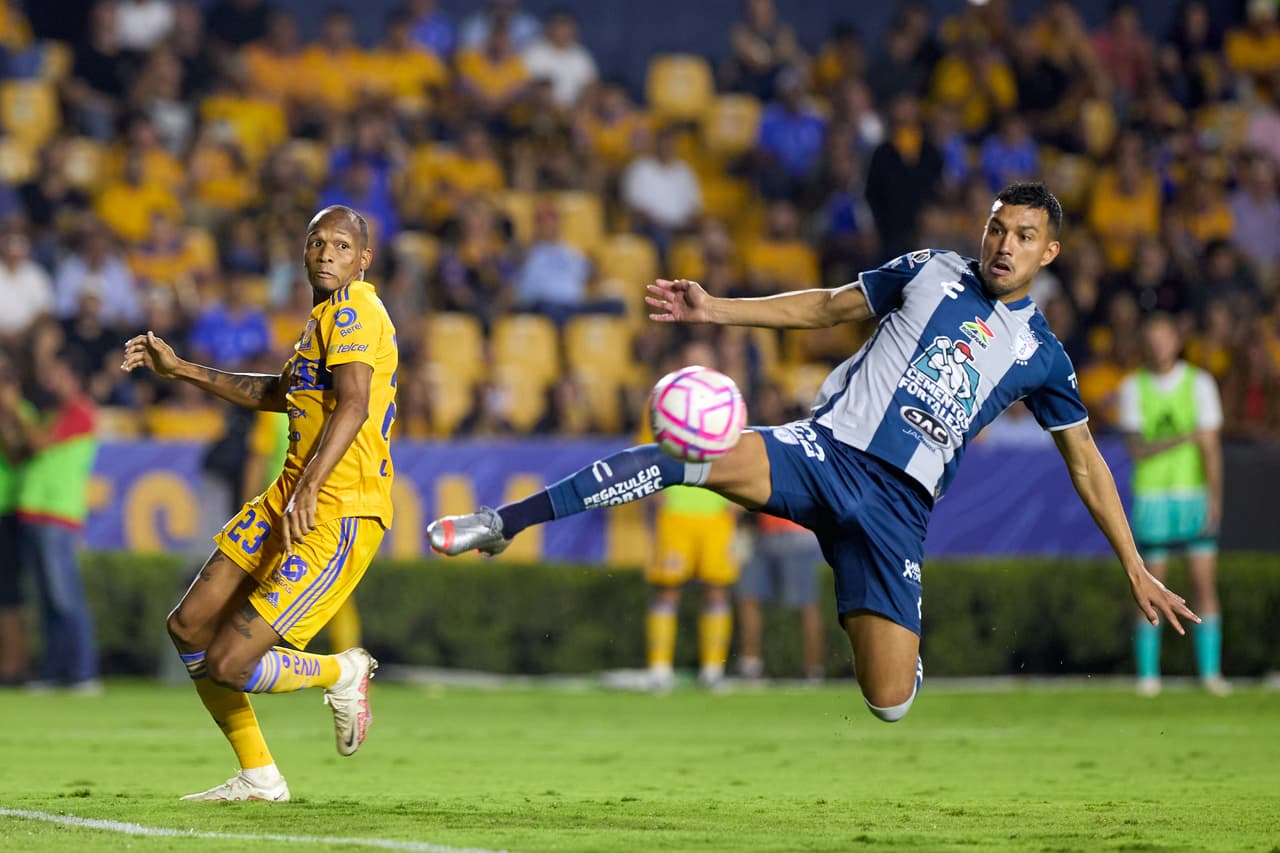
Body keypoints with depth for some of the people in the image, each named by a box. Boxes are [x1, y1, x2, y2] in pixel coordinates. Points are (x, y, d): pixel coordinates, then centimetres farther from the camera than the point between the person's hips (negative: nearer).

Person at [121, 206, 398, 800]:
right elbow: (279, 394, 35)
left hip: (340, 514, -10)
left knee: (229, 664, -15)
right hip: (289, 501, 10)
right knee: (188, 627, 9)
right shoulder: (326, 316, 18)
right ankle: (258, 777, 21)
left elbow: (353, 404, -27)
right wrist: (180, 370, 35)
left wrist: (308, 490, -38)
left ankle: (341, 674, 14)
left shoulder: (353, 309, -12)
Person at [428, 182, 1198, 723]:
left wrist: (1136, 569, 15)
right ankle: (504, 522, -29)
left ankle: (904, 651, 31)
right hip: (828, 449, -1)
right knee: (694, 457, -33)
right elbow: (828, 307, 17)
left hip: (897, 506, 1)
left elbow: (1086, 462, 17)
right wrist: (719, 310, 7)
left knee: (889, 704, -10)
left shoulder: (1040, 354, 10)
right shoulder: (932, 272, 10)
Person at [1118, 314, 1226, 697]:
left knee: (1205, 584, -3)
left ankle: (1210, 671, 1)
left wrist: (1214, 498, -13)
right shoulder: (1133, 387, 3)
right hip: (1150, 495, 0)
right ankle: (1148, 674, 5)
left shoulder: (1199, 383, 1)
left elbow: (1211, 447, -3)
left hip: (1195, 494, 0)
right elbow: (1136, 449, -6)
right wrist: (1182, 439, -19)